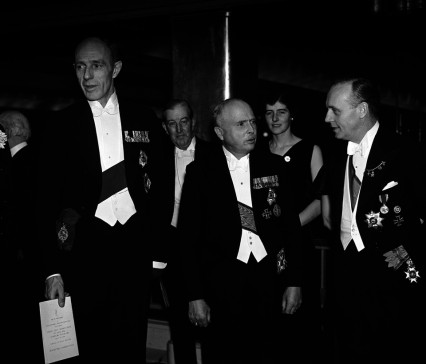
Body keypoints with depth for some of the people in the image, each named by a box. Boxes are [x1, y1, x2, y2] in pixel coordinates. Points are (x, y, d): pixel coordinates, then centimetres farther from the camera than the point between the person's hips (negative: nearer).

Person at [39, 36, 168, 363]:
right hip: (87, 247, -1)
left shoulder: (144, 118, 6)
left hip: (135, 243, 1)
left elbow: (158, 185, 8)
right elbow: (51, 199, 2)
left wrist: (158, 248, 1)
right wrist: (54, 269, -4)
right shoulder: (63, 124, 2)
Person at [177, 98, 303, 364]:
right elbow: (189, 235, 0)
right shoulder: (200, 171, 0)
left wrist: (294, 282, 5)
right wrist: (195, 296, -4)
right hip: (222, 283, -2)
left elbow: (292, 224, 9)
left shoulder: (273, 165, 7)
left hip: (270, 279, 2)